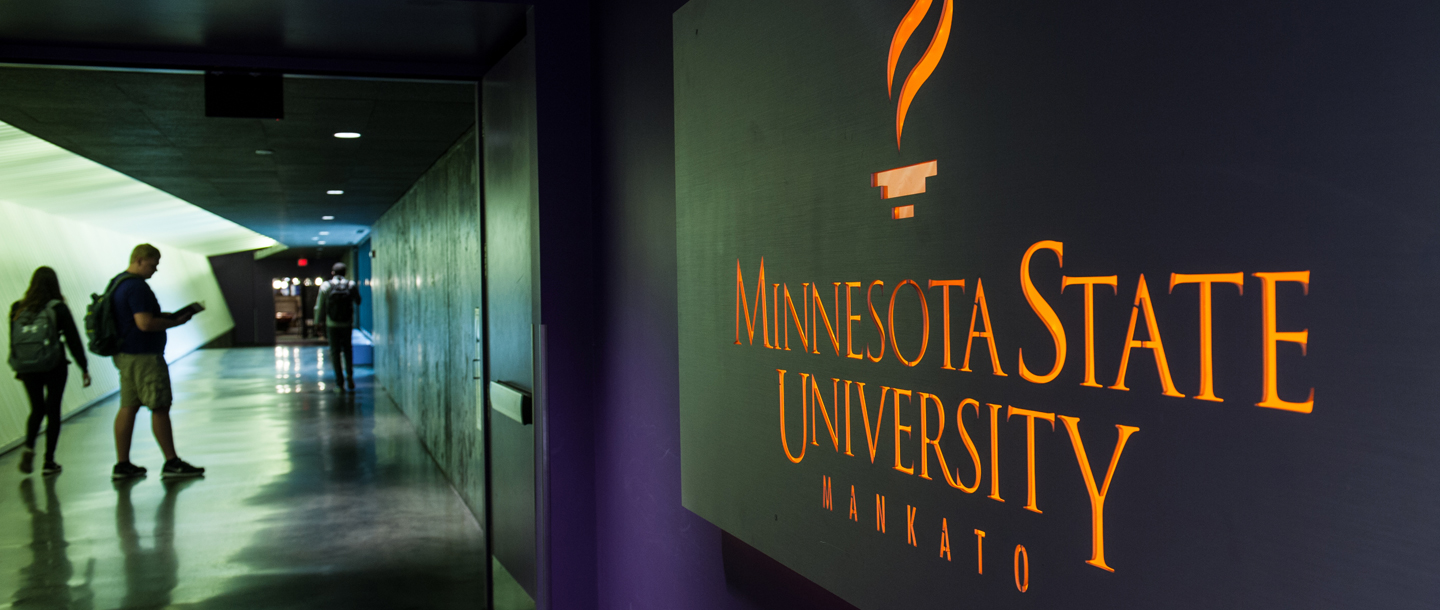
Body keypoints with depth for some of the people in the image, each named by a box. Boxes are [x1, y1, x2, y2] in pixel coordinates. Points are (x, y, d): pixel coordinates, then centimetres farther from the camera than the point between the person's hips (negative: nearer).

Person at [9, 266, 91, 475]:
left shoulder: (18, 309, 2)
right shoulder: (58, 308, -9)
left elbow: (13, 341, 8)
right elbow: (73, 339, -7)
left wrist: (19, 368, 18)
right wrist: (84, 368, 0)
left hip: (27, 369, 3)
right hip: (54, 368, -3)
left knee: (37, 409, 19)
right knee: (53, 410, 6)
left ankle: (28, 447, -3)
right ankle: (49, 461, 7)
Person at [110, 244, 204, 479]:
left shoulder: (118, 283, 16)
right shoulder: (137, 286, -18)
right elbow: (145, 323, -25)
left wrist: (164, 316, 14)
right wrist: (174, 322, -12)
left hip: (125, 354, 10)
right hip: (143, 356, -10)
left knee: (128, 407, 10)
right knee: (160, 408, -5)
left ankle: (122, 464, 11)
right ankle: (172, 463, -1)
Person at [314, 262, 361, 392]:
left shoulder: (325, 286, -6)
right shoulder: (351, 285, -5)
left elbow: (319, 307, -2)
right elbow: (358, 301, 8)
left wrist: (318, 322, 9)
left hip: (331, 325, -1)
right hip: (347, 324, 1)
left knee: (335, 352, 5)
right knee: (347, 349, 18)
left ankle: (339, 383, 4)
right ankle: (349, 374, -1)